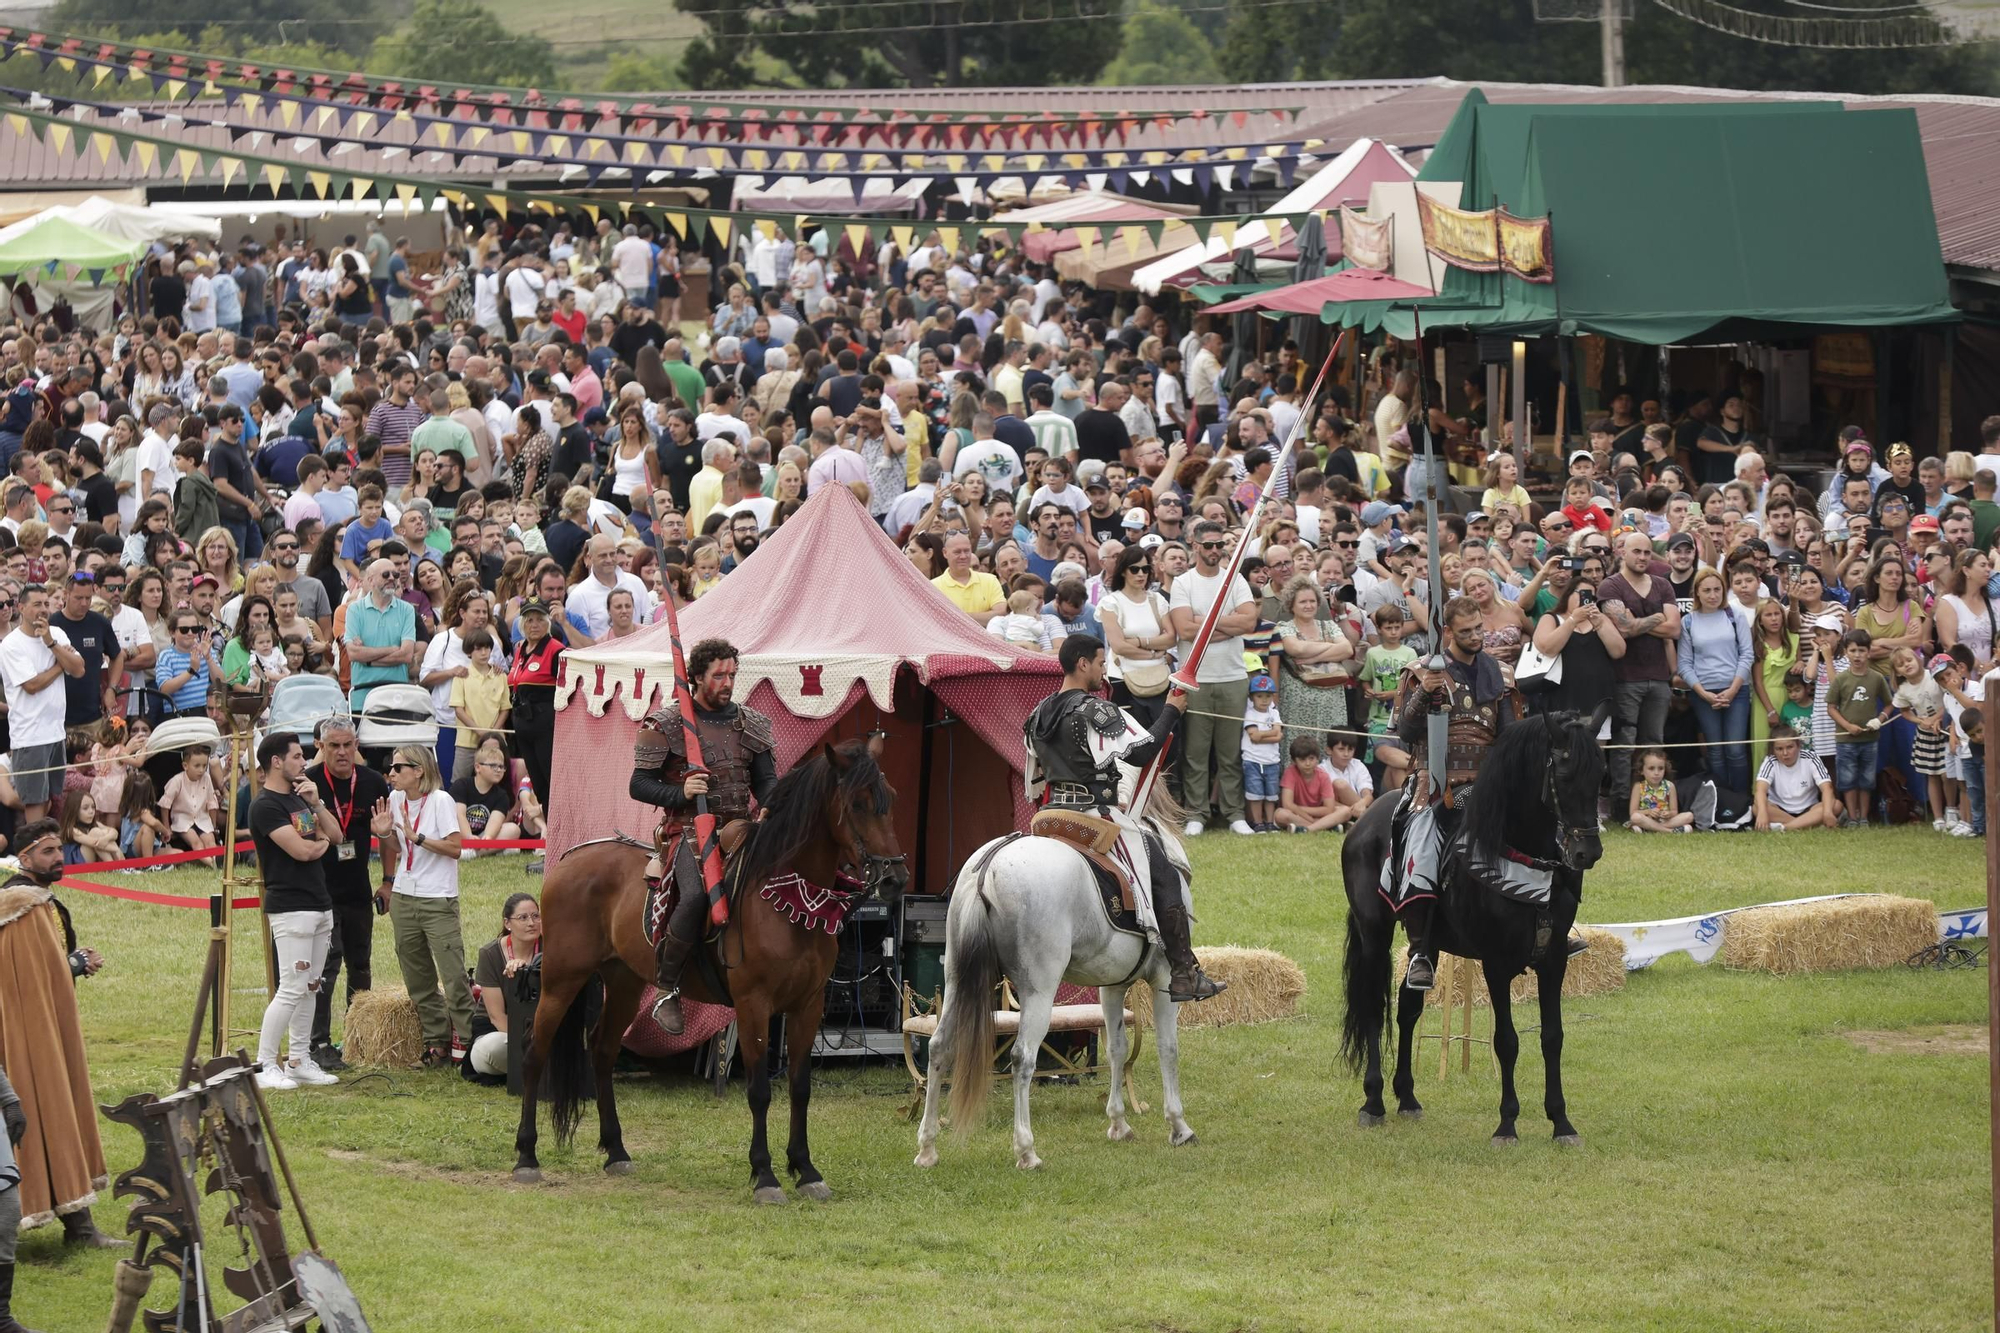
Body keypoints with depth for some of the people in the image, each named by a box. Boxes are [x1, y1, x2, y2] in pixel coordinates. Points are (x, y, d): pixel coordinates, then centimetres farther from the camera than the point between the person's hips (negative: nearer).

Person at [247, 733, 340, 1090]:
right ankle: (264, 1066, -8)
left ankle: (300, 1061, 16)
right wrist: (321, 843, 1)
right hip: (290, 908, -9)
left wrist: (316, 803, 0)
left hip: (319, 905, 9)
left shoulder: (299, 796, 16)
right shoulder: (265, 806, -12)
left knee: (310, 987, 11)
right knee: (292, 989, -11)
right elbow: (301, 850, -20)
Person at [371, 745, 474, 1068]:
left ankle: (463, 1042, -2)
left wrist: (417, 837, -20)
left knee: (453, 976, -9)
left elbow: (454, 847, -15)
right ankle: (436, 1042, 15)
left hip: (438, 899, -7)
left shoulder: (440, 801, -10)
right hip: (403, 897, 7)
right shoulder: (395, 800, 8)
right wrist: (385, 834, -3)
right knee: (418, 980, 8)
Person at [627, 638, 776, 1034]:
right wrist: (680, 793, -18)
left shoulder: (751, 723, 14)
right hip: (688, 830, -5)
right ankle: (666, 989, -20)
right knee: (698, 893, -34)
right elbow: (639, 784, 1)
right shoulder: (666, 725, 0)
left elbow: (765, 779, 15)